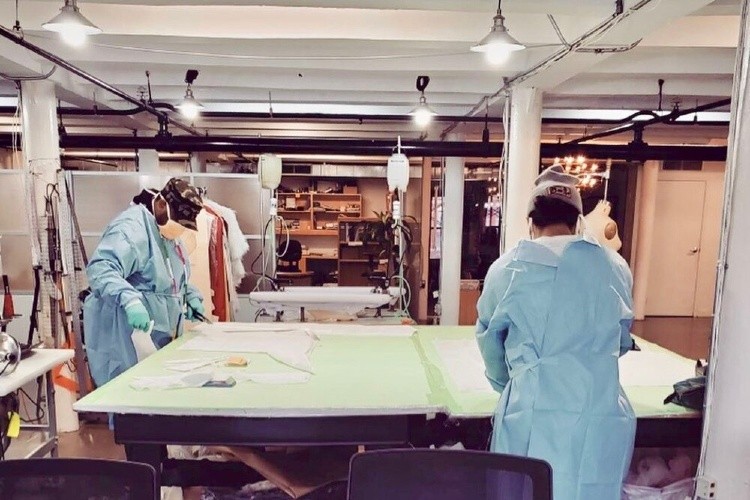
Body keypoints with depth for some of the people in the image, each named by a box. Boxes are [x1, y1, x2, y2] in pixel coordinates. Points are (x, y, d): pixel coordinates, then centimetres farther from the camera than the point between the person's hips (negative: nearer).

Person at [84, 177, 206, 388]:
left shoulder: (168, 236, 13)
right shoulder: (132, 228, -18)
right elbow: (99, 268, -30)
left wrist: (191, 296, 8)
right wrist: (130, 300, -44)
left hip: (157, 337, 9)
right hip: (125, 336, -9)